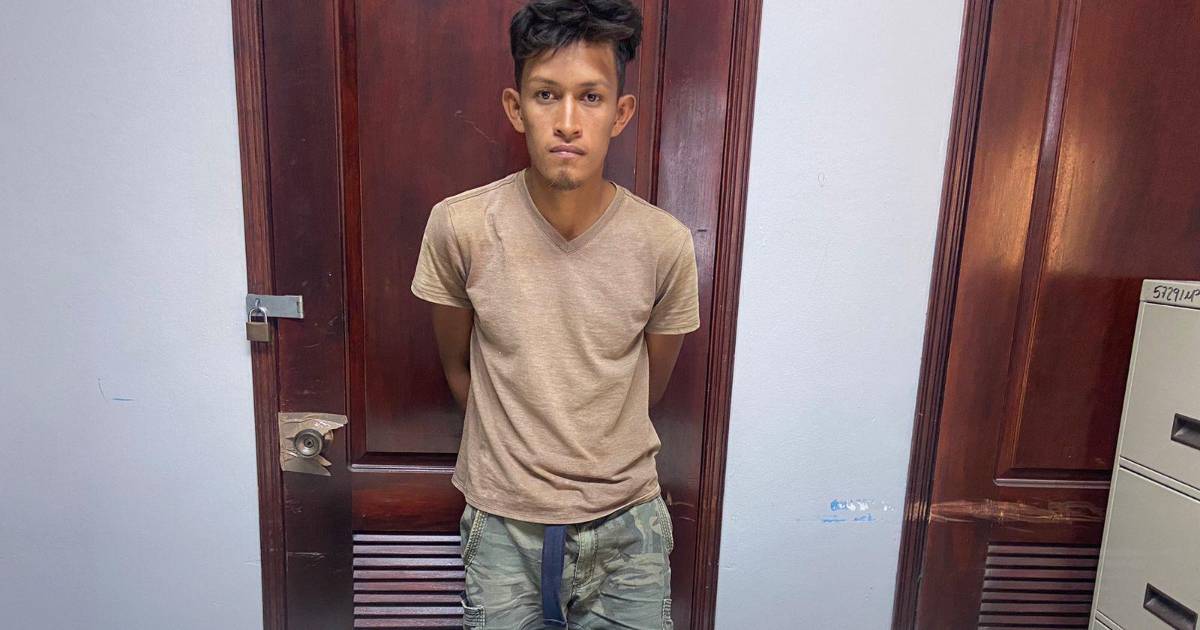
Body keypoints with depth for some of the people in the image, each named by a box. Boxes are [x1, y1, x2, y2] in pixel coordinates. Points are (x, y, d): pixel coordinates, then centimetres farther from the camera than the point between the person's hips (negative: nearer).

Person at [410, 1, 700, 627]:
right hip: (503, 528, 0)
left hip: (628, 528, 1)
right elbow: (458, 369, 1)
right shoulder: (459, 227, -15)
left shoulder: (665, 243, -13)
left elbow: (651, 387, 3)